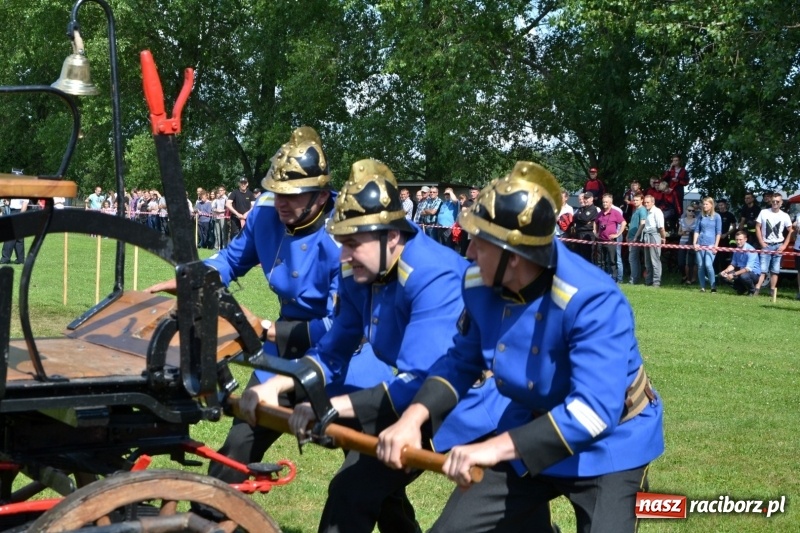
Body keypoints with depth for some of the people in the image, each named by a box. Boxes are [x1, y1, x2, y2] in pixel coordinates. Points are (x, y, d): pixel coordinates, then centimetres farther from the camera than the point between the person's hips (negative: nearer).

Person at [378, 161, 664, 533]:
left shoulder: (592, 302, -32)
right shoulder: (480, 284, -13)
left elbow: (592, 413, -39)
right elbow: (462, 360, 3)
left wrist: (496, 448, -46)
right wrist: (413, 417, -14)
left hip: (608, 446, -5)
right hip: (530, 435, 6)